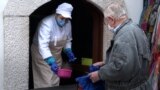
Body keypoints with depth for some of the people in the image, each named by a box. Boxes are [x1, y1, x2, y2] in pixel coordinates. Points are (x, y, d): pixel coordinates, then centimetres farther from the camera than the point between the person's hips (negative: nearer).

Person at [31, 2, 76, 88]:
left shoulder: (68, 23, -6)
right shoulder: (47, 23, -29)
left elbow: (67, 40, 12)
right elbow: (43, 46, -38)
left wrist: (68, 51, -7)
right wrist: (51, 62, -47)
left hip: (56, 54, 7)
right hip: (41, 53, -7)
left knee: (55, 80, 13)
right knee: (45, 81, -7)